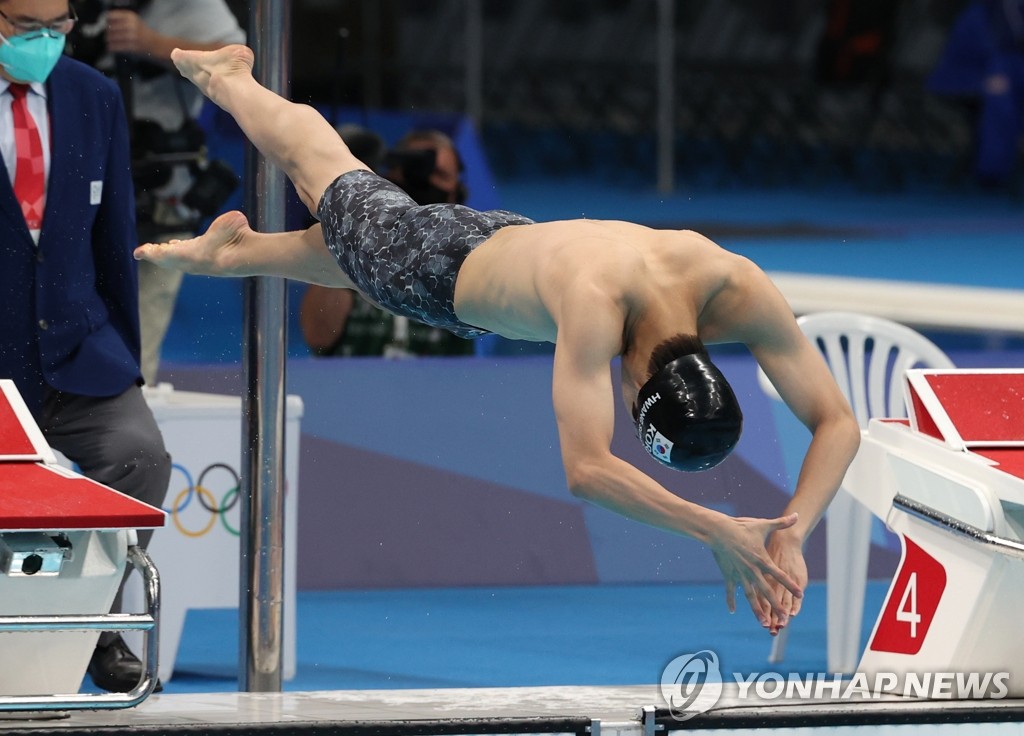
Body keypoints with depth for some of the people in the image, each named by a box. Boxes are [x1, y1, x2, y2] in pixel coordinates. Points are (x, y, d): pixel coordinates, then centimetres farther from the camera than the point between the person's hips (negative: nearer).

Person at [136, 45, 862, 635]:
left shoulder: (736, 290, -41)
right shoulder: (595, 298, -55)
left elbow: (838, 422, -37)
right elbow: (586, 469, -60)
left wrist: (794, 532, -52)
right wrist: (717, 530, -65)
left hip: (516, 241, 5)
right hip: (441, 268, -5)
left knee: (355, 255, 36)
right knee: (316, 159, 28)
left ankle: (235, 248, 67)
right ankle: (229, 78, 59)